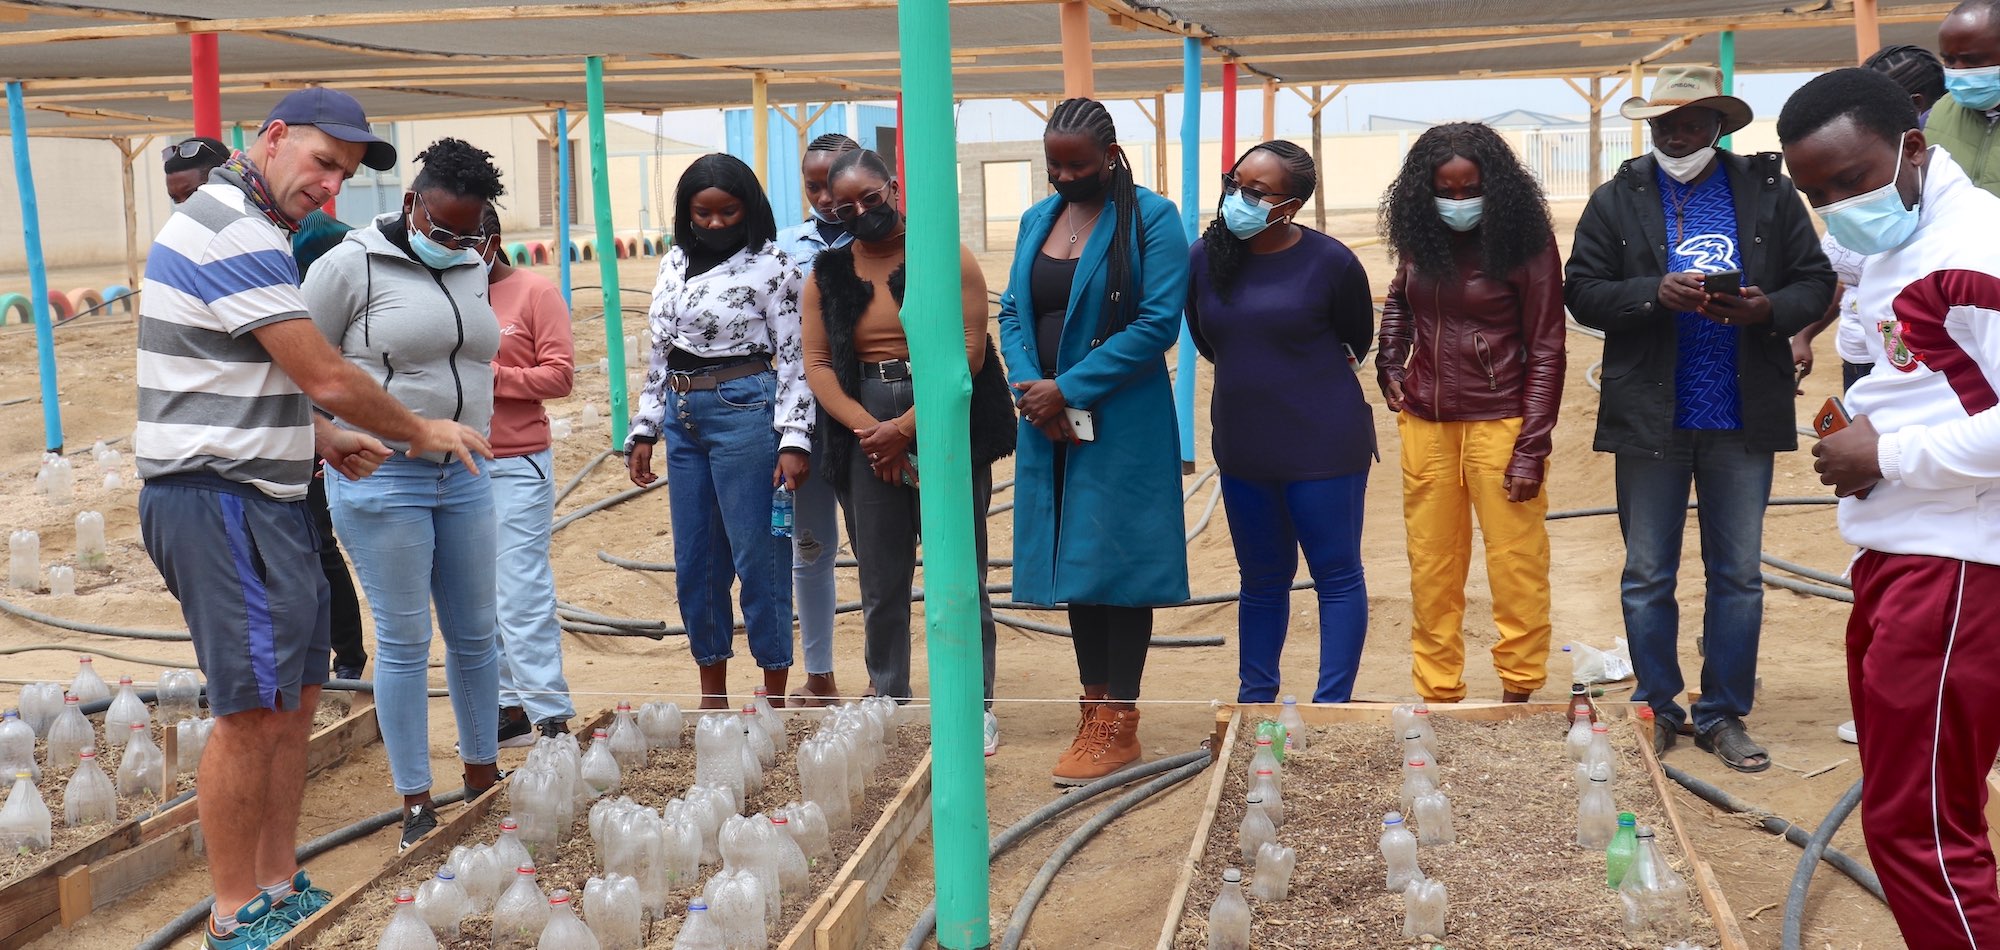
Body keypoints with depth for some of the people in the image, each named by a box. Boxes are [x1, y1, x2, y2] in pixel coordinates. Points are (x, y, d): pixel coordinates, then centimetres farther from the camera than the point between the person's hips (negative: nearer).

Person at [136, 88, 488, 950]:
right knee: (253, 711, -5)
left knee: (294, 700, 14)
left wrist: (324, 440, 13)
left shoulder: (235, 224, 18)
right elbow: (327, 378, -16)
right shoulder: (236, 233, -17)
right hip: (220, 500, -11)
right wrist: (421, 433, -2)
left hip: (259, 498, 11)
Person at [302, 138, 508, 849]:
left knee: (474, 634, 11)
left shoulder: (471, 271, 9)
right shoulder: (350, 265, -9)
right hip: (380, 480, -5)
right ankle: (416, 805, 9)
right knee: (404, 641, -1)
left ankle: (482, 776, 27)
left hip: (463, 477, 6)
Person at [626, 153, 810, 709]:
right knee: (694, 561, 10)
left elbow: (794, 358, -8)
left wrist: (794, 440, -14)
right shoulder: (675, 265, 12)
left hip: (744, 411, -6)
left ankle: (774, 699, 7)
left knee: (757, 557, -3)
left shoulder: (772, 266, -5)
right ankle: (712, 697, 21)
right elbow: (659, 354, 17)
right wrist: (643, 431, 14)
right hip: (683, 417, 7)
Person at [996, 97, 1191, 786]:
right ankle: (1095, 703, 19)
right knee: (1072, 559, 9)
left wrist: (1067, 389, -16)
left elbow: (1157, 323, -14)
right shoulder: (1038, 219, 12)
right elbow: (1013, 310, 13)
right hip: (1049, 422, 6)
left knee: (1115, 563, -3)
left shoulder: (1150, 218, -7)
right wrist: (1028, 386, -6)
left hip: (1121, 425, -6)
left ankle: (1118, 723, 4)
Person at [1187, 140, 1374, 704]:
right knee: (1262, 577, 15)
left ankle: (1331, 707, 10)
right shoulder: (1205, 257, -2)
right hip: (1242, 446, 4)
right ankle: (1255, 699, 25)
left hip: (1323, 442, -4)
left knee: (1336, 573, 3)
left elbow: (1356, 341, 5)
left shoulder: (1329, 262, -12)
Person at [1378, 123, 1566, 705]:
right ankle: (1437, 695, 17)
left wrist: (1531, 450, -13)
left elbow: (1546, 352, -8)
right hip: (1425, 422, 4)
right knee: (1431, 568, 8)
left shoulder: (1527, 244, -8)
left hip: (1499, 420, -4)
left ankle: (1518, 693, 10)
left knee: (1515, 564, -1)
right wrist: (1389, 365, 9)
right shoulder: (1419, 239, 5)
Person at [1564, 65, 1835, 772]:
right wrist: (1656, 292, -19)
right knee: (1647, 575, 7)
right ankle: (1657, 708, 20)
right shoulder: (1617, 201, 3)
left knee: (1738, 574, 7)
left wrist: (1770, 309, -17)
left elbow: (1815, 282, 3)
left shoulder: (1768, 193, 4)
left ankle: (1725, 715, 18)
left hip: (1742, 420, 1)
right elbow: (1581, 293, -3)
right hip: (1649, 416, 0)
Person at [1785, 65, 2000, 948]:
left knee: (1916, 827, -4)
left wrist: (1887, 456, -16)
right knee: (1903, 808, 17)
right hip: (1895, 553, 10)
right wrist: (1861, 428, 7)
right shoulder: (1891, 249, 15)